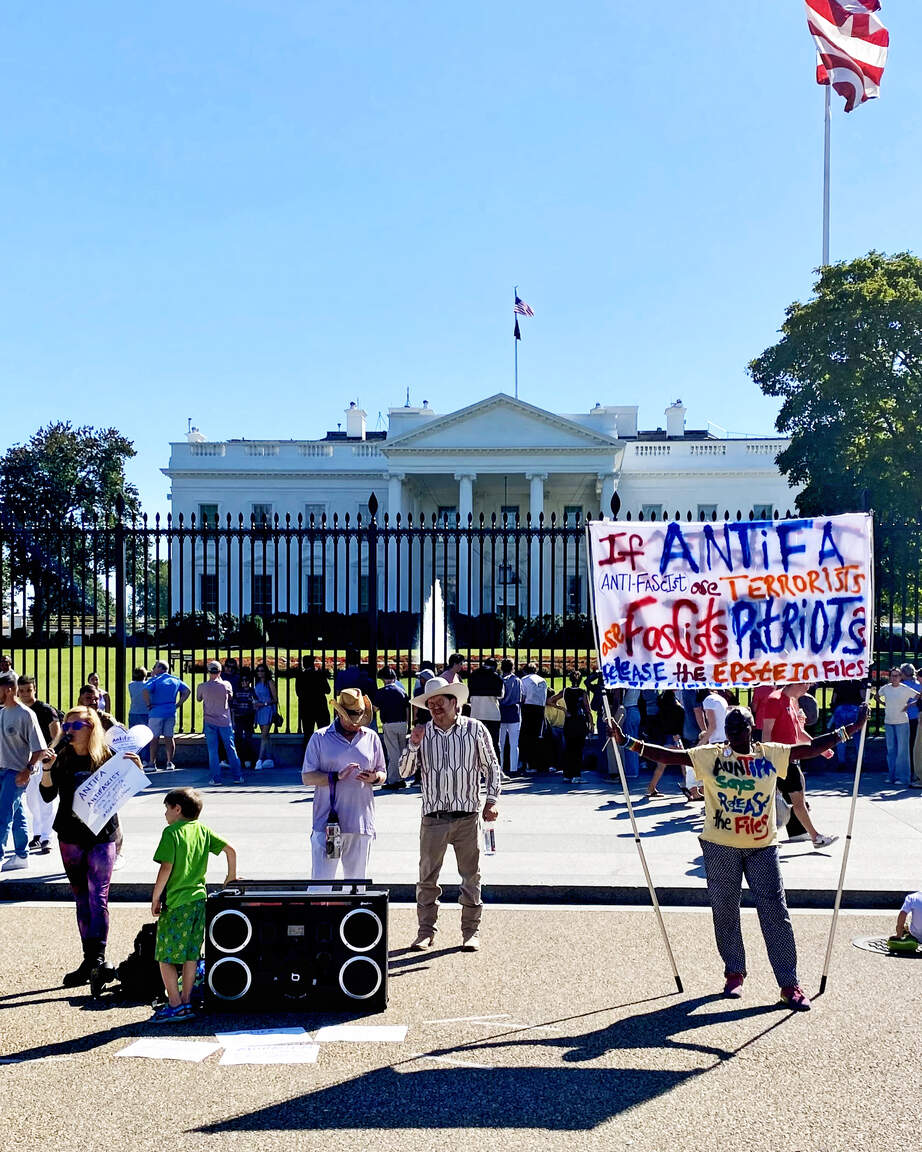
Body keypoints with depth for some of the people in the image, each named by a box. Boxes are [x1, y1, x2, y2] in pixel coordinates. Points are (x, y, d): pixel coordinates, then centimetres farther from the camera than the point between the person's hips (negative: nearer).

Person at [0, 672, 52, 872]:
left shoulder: (26, 715, -14)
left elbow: (39, 748, -14)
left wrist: (28, 769, -19)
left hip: (17, 772, -7)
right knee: (17, 815, 14)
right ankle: (21, 857, 22)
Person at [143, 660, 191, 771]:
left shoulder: (155, 680, -7)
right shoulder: (175, 680, 9)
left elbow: (145, 691, -23)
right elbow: (187, 690, 8)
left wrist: (148, 705, -11)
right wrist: (178, 704, 7)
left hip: (156, 713, -4)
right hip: (171, 712, 4)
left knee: (154, 738, 2)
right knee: (169, 737, 9)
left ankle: (152, 763, 5)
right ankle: (170, 763, 10)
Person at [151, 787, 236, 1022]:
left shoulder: (171, 833, -9)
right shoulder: (202, 830, 8)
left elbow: (166, 868, -15)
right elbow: (230, 849, 9)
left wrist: (155, 898, -7)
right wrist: (231, 876, 23)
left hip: (176, 903, -6)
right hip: (198, 898, 6)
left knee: (165, 956, 2)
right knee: (191, 954, 12)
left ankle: (175, 1005, 1)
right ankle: (186, 1002, 16)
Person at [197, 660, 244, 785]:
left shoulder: (202, 687, -6)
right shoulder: (226, 685, -6)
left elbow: (198, 699, 13)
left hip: (209, 722, -1)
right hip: (225, 722, 1)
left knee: (213, 751, 4)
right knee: (231, 749, 8)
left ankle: (216, 778, 1)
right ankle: (237, 776, 11)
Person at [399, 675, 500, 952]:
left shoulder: (474, 729, 2)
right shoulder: (423, 733, 6)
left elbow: (492, 767, 8)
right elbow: (405, 771, 4)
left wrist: (492, 800, -1)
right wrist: (413, 744, -10)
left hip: (467, 817, -1)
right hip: (433, 818, 1)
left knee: (471, 877, 5)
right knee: (427, 877, 3)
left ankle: (471, 931, 15)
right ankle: (425, 931, 13)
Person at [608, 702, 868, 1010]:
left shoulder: (771, 754, 3)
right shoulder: (710, 756, -3)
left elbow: (811, 748, 6)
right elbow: (667, 755, -8)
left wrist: (849, 730, 2)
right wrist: (627, 741, -16)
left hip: (762, 847, 1)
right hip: (721, 847, -1)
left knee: (775, 912, -1)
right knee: (725, 912, 8)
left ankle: (789, 984, 6)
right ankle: (734, 973, 27)